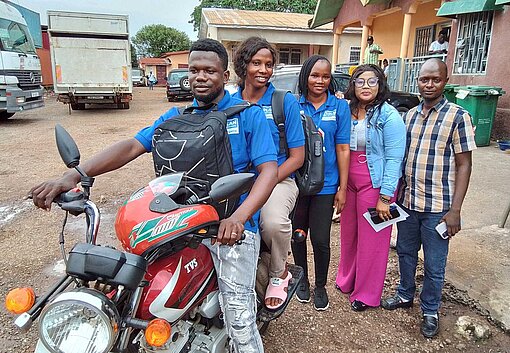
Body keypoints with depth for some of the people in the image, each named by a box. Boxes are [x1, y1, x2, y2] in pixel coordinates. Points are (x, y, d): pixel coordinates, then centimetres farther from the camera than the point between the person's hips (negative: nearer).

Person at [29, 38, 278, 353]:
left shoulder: (249, 115, 1)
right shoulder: (176, 117, 13)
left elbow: (269, 169, -8)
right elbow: (132, 146, 2)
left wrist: (239, 217, -26)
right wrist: (74, 176, -13)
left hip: (232, 225, -4)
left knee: (239, 316, -15)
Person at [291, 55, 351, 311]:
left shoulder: (340, 106, -1)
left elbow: (343, 149, -1)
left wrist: (342, 188, -2)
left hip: (325, 185, -1)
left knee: (320, 240, 1)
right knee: (297, 235, 15)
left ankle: (320, 286, 28)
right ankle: (302, 280, 38)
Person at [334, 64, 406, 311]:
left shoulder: (389, 116, -12)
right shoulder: (347, 111, 5)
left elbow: (394, 159, -14)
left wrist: (385, 197, -18)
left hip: (375, 185, -5)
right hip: (348, 182, 5)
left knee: (371, 239, 7)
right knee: (348, 233, 17)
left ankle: (366, 294, 26)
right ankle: (346, 280, 39)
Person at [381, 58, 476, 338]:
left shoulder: (457, 116, -8)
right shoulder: (409, 116, 6)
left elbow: (464, 165, -9)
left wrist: (455, 209, -14)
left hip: (438, 207, -4)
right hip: (408, 202, 5)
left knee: (434, 265, 9)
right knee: (405, 253, 20)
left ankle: (430, 311, 31)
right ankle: (405, 294, 42)